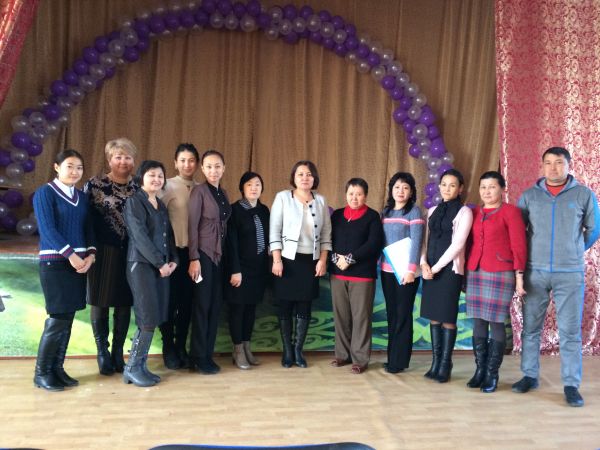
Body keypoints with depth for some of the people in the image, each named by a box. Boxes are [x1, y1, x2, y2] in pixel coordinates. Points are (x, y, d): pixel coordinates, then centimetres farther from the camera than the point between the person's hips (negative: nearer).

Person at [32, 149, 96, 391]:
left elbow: (88, 228, 12)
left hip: (79, 262, 6)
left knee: (68, 318, 7)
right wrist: (70, 255, -18)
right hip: (55, 263, -6)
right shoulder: (45, 193, -4)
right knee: (58, 318, -8)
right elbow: (47, 229, -13)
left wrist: (90, 255, -5)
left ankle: (57, 368, 16)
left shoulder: (82, 197, 14)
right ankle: (41, 373, 5)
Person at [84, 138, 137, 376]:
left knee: (125, 303, 8)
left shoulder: (138, 187, 7)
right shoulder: (95, 184, -3)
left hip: (131, 253, 3)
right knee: (101, 302, 4)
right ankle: (102, 352, 18)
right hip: (104, 251, -3)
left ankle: (118, 352, 21)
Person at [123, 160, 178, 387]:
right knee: (149, 319, -9)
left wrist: (173, 260, 1)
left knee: (155, 319, 5)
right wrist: (160, 263, -14)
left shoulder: (161, 205, 17)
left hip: (162, 266, 7)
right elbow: (140, 236, -13)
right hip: (141, 264, -7)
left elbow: (169, 235, 16)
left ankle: (141, 365, 15)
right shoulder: (134, 201, -5)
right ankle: (132, 368, 3)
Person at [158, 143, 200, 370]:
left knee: (187, 301, 10)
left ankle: (181, 347, 23)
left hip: (194, 251, 4)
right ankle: (168, 349, 19)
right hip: (173, 251, -3)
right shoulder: (167, 187, -4)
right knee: (170, 301, 5)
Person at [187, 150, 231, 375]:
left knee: (215, 305, 7)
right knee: (202, 305, -1)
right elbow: (192, 226, -11)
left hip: (219, 255, 6)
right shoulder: (199, 191, -7)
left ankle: (208, 354, 17)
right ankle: (197, 358, 9)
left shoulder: (223, 193, 12)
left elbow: (224, 225, 12)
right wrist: (194, 258, -16)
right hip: (204, 254, -6)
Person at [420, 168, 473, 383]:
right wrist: (424, 263, -5)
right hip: (431, 270, 5)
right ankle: (435, 362, 15)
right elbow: (426, 240, 12)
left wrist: (436, 267, -11)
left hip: (450, 269, -5)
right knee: (433, 316, 7)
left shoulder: (464, 212, -4)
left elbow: (458, 244, -12)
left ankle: (445, 365, 7)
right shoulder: (433, 211, 13)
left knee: (447, 318, -1)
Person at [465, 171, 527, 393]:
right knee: (478, 323, 7)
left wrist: (519, 276, -10)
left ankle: (492, 374, 8)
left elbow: (519, 246, -6)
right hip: (475, 274, 5)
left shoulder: (510, 212, -3)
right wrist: (465, 273, 10)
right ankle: (479, 370, 15)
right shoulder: (474, 213, 12)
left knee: (496, 323, 0)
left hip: (500, 274, -5)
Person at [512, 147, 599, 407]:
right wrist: (532, 252, 10)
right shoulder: (529, 195, 5)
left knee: (570, 331, 1)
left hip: (570, 273, -1)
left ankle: (571, 385, 10)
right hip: (535, 272, 2)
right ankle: (529, 376, 20)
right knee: (531, 327, 8)